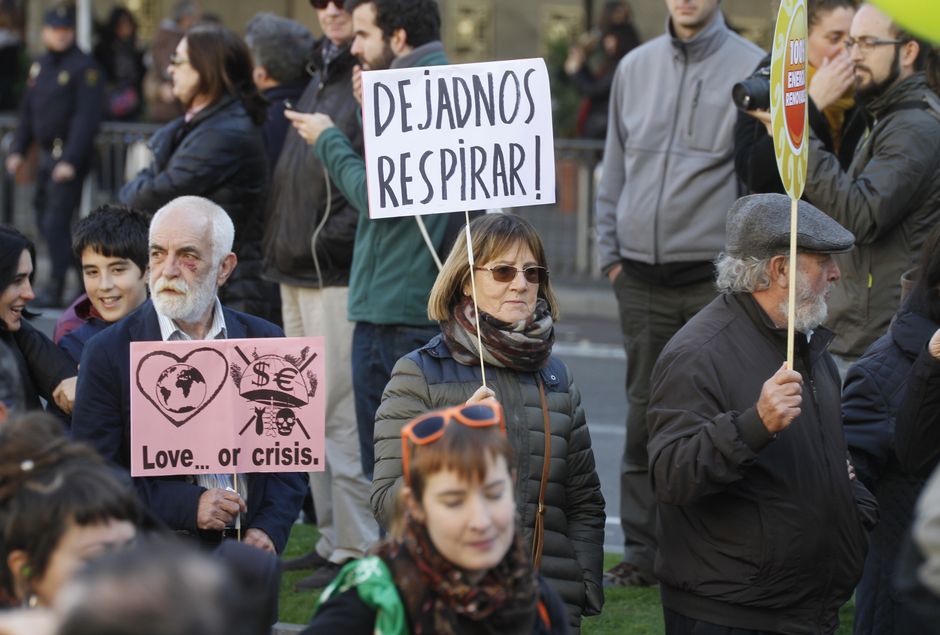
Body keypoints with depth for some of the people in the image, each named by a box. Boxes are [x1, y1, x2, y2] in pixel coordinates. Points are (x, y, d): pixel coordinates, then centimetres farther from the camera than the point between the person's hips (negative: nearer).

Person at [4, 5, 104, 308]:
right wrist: (18, 150, 12)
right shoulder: (39, 66, 12)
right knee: (44, 215, 13)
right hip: (47, 154, 8)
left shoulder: (84, 67, -11)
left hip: (70, 157, -8)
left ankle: (56, 286, -3)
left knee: (56, 220, -9)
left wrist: (71, 160, -23)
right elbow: (27, 111, 18)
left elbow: (87, 117, -18)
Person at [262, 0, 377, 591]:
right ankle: (332, 538, 20)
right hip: (299, 273, 10)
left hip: (341, 275, -10)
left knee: (343, 414, -9)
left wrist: (330, 236, -19)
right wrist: (284, 244, 16)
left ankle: (357, 550, -4)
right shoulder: (321, 77, 18)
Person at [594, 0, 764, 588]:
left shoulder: (754, 68, -2)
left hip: (715, 279, -4)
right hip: (642, 278, 4)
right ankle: (643, 553, 14)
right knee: (644, 413, 7)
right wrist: (611, 251, 12)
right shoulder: (635, 67, 12)